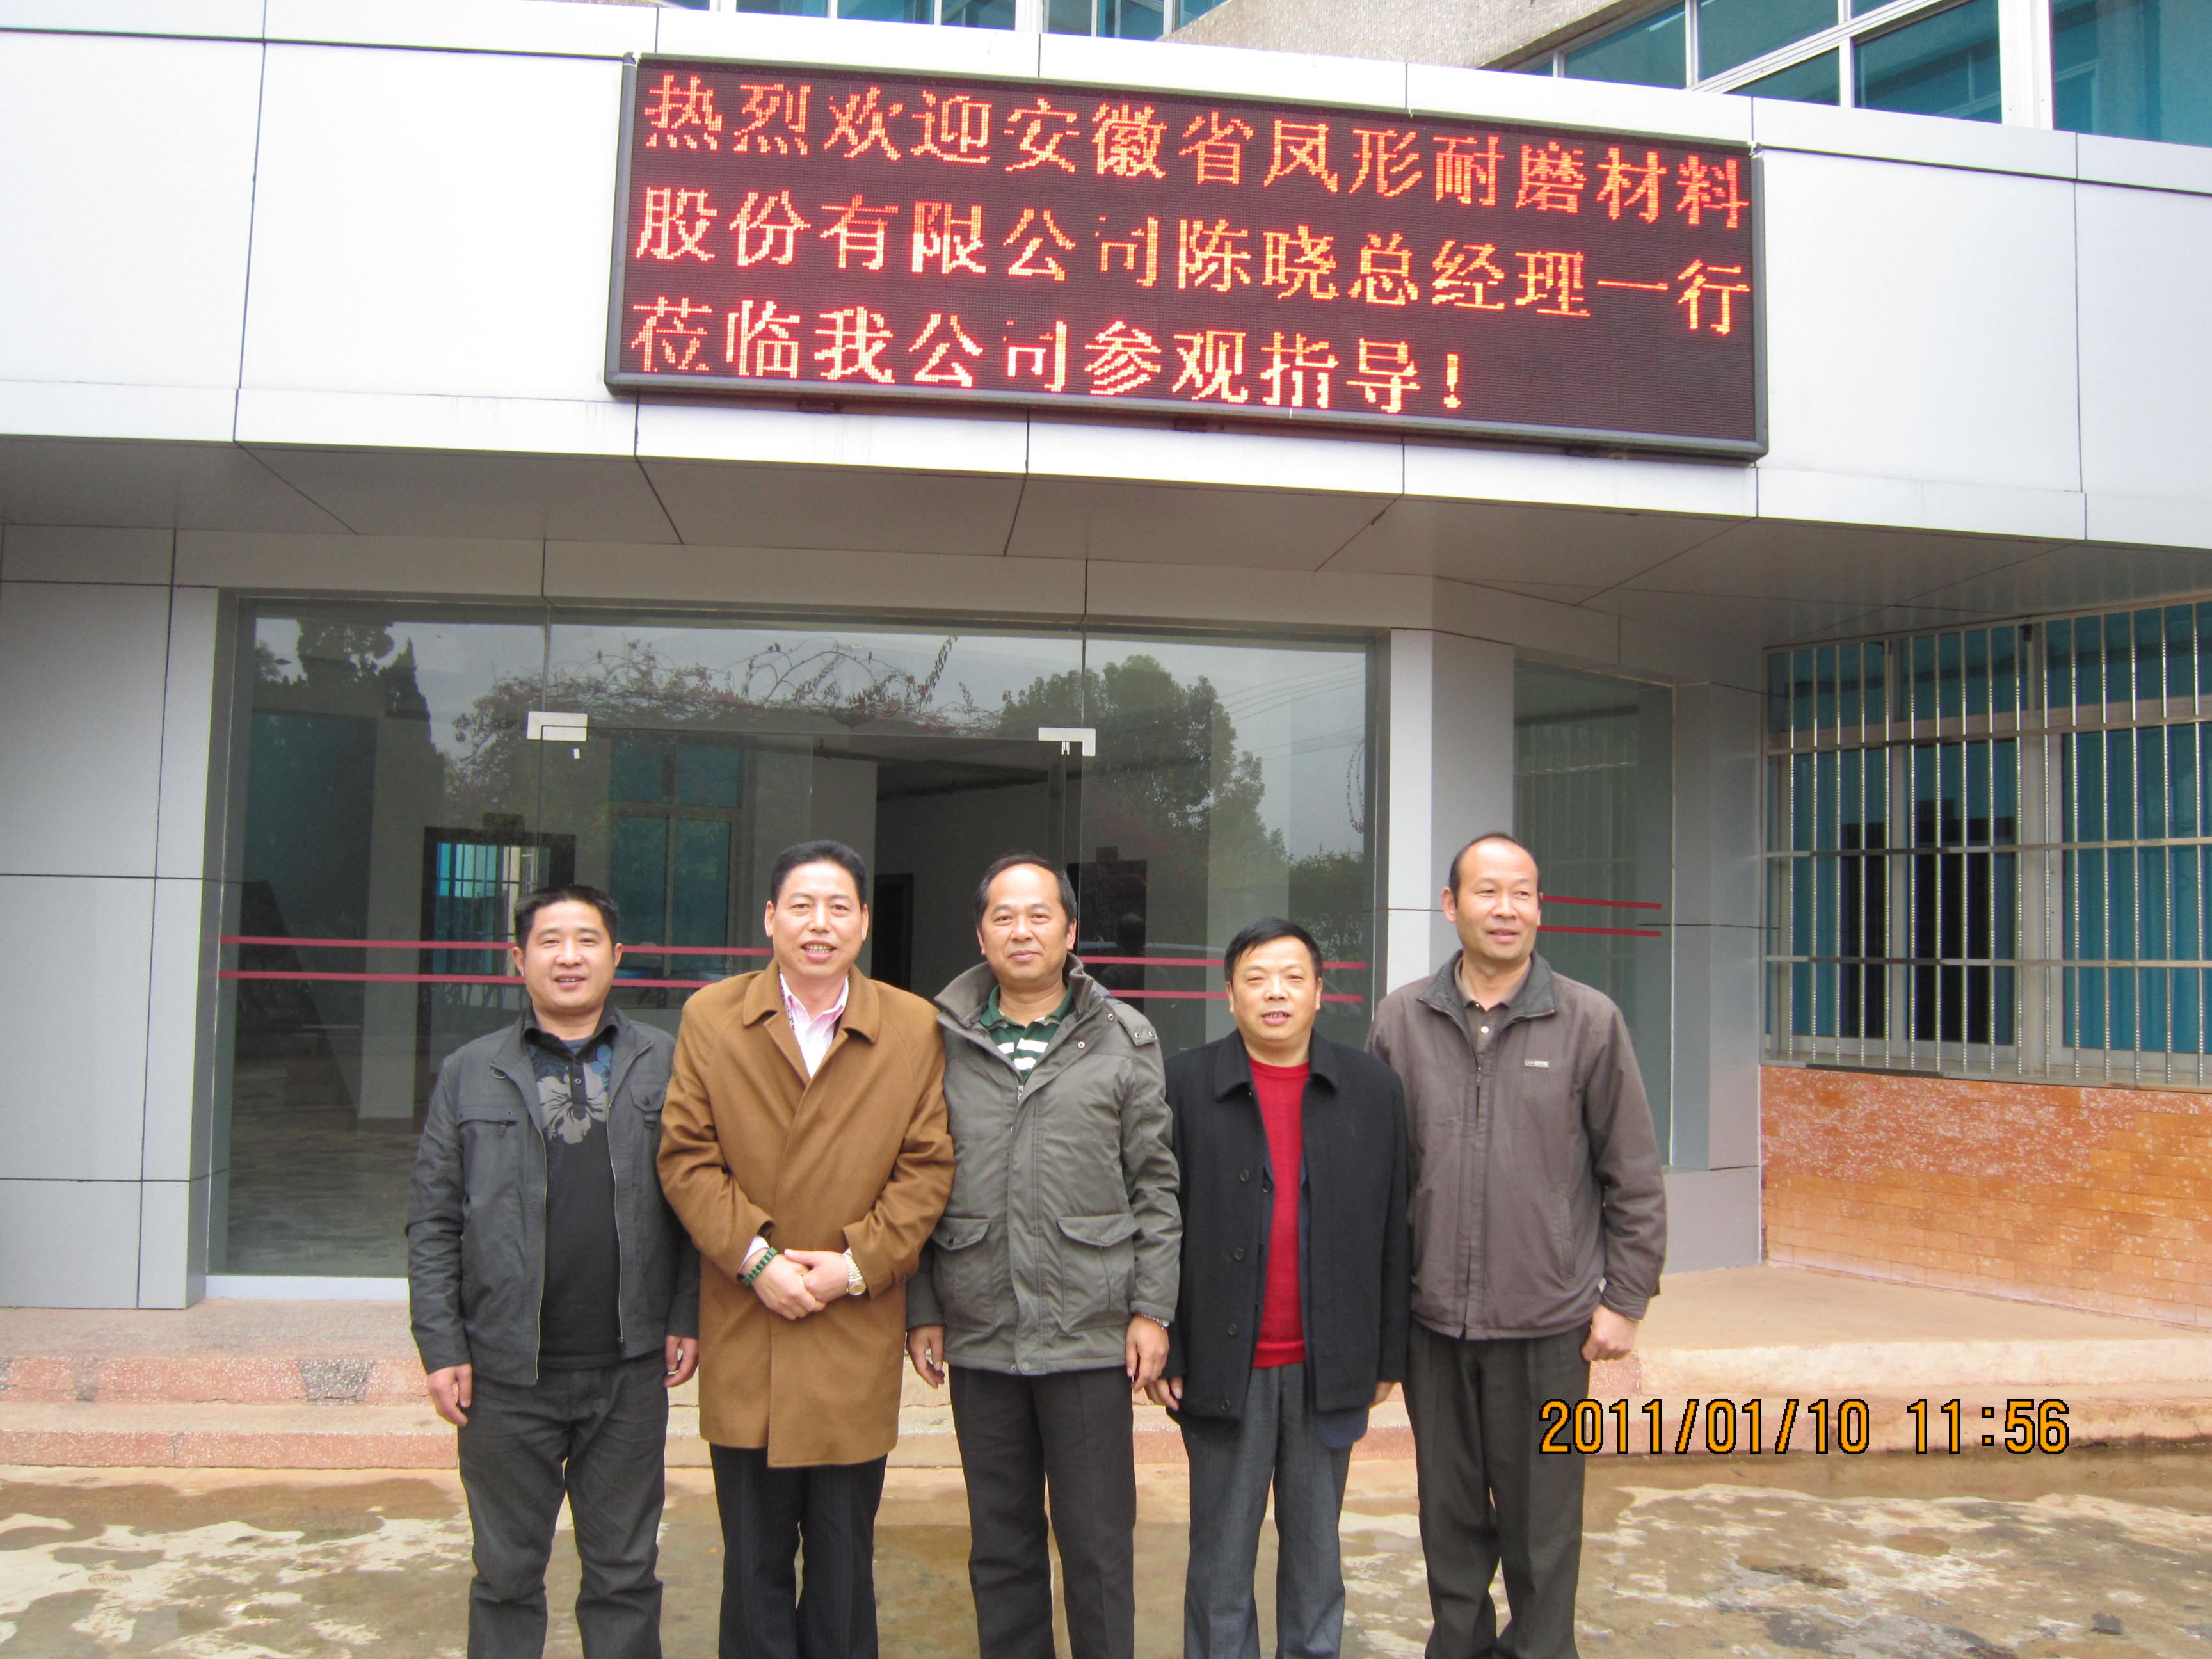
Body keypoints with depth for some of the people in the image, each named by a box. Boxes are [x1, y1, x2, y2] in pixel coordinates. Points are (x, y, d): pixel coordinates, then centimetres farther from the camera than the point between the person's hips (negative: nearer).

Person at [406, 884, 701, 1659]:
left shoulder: (666, 1064, 3)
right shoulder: (469, 1073, 5)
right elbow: (432, 1222, 4)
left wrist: (688, 1317, -4)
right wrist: (441, 1347, -2)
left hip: (628, 1370, 0)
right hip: (506, 1373, 1)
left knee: (625, 1572, 12)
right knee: (507, 1574, 13)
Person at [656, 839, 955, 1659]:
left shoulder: (914, 1028, 1)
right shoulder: (710, 1018, 2)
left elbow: (928, 1166, 0)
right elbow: (686, 1157, -1)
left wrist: (856, 1262, -10)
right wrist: (754, 1258, -11)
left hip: (857, 1341, 0)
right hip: (744, 1342, 1)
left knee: (844, 1556, 10)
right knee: (753, 1555, 11)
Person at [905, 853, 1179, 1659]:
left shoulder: (1123, 1040, 1)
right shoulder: (941, 1040, 4)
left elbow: (1154, 1185, 1)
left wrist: (1152, 1309, -3)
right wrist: (922, 1309, 5)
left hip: (1091, 1336, -2)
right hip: (978, 1337, 2)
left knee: (1099, 1548, 7)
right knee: (1000, 1547, 14)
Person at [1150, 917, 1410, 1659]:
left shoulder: (1373, 1089, 4)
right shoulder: (1184, 1085, -2)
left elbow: (1392, 1232, 5)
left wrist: (1389, 1354, 4)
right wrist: (1162, 1349, -6)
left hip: (1328, 1370, 2)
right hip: (1225, 1367, -1)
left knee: (1316, 1550, 15)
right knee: (1222, 1556, 10)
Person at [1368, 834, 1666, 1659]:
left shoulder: (1590, 1021, -3)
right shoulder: (1400, 1019, 1)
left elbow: (1633, 1175, 1)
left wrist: (1624, 1299, -1)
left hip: (1547, 1322, -2)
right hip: (1430, 1319, 2)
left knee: (1541, 1517, 10)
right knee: (1450, 1513, 15)